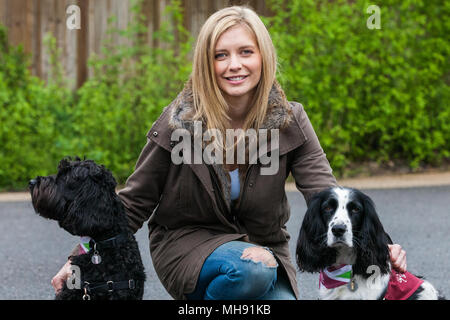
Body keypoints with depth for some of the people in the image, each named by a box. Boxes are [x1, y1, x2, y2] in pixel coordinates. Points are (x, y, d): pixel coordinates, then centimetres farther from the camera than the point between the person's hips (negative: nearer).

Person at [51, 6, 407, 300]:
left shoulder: (289, 121, -7)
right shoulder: (179, 121, -12)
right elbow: (134, 202, -2)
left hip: (264, 251, 3)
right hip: (187, 245, -3)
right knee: (249, 270, -35)